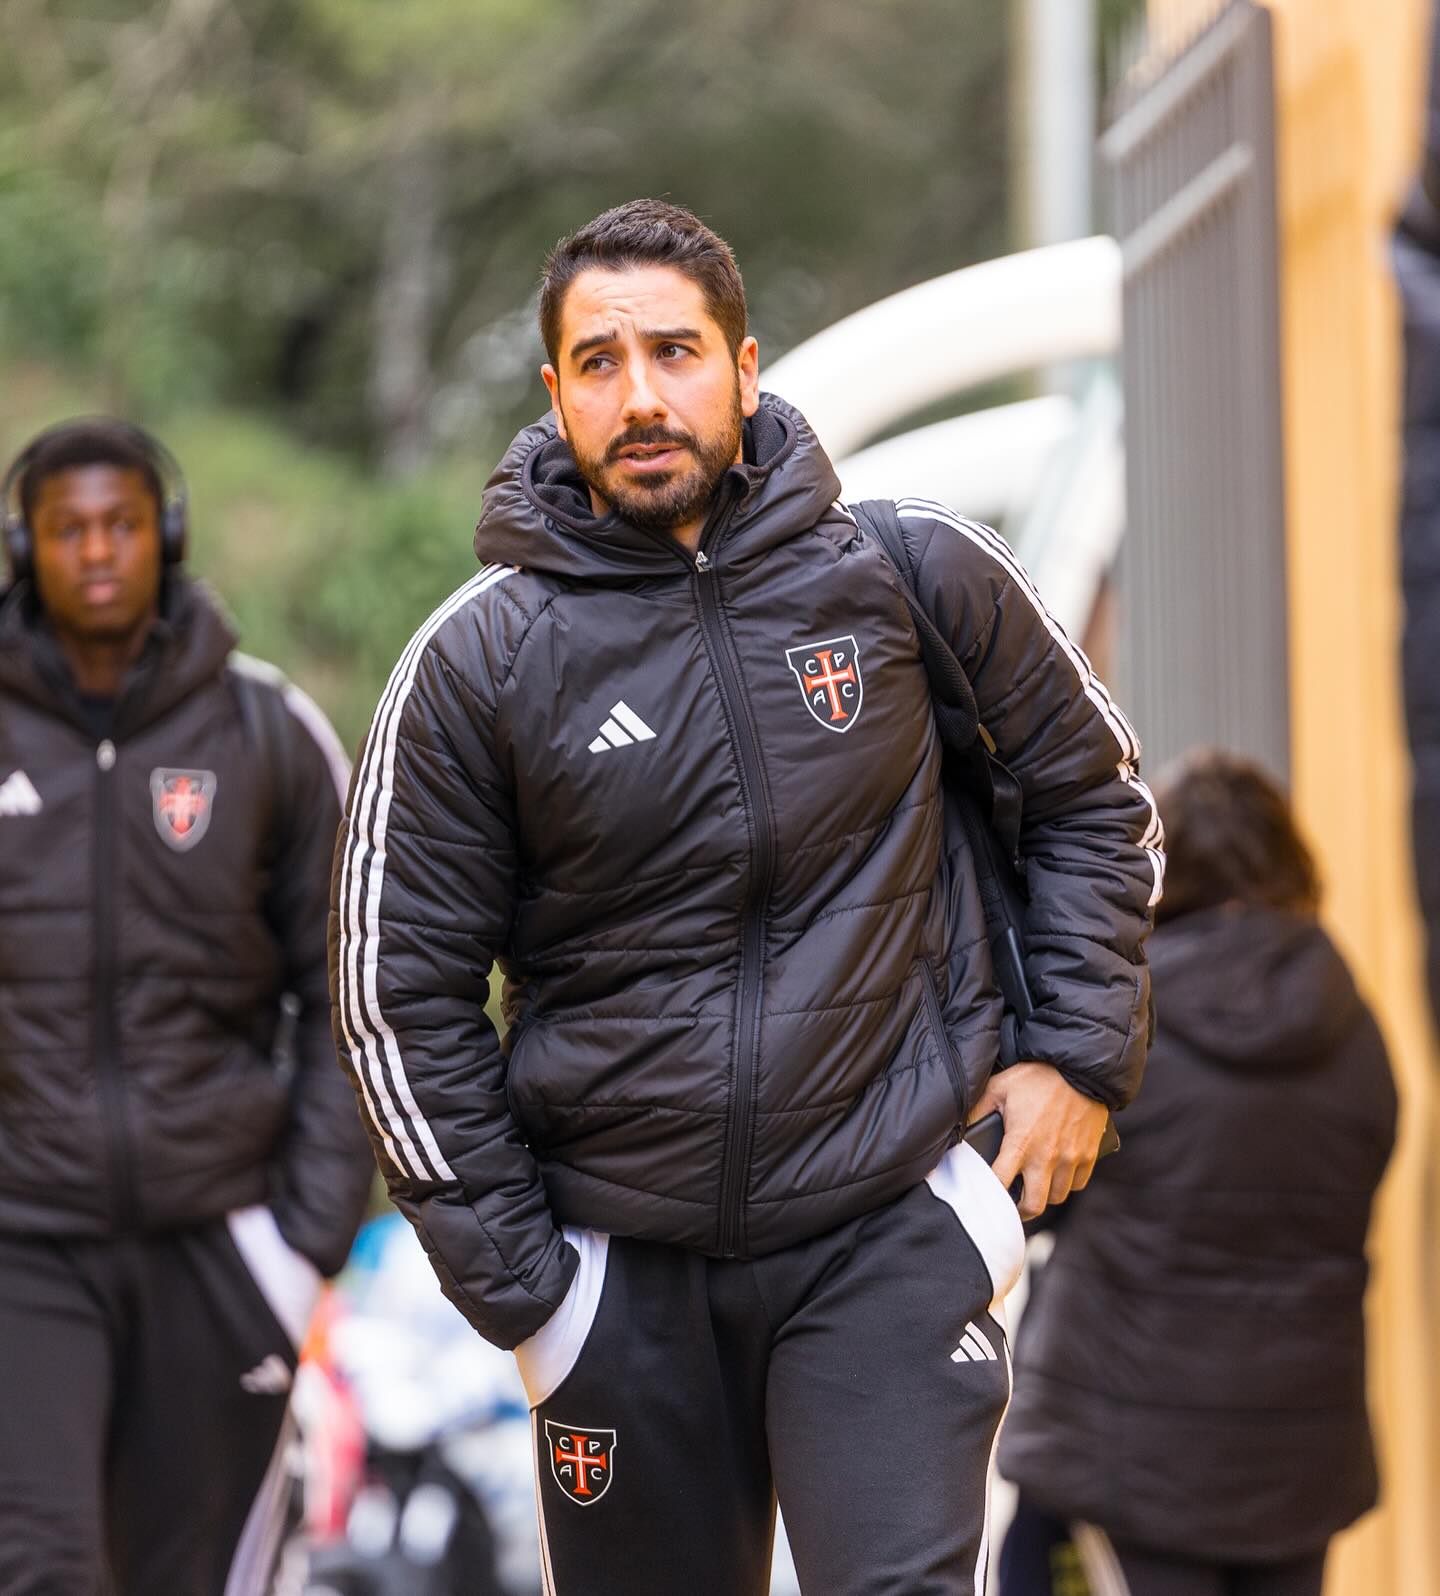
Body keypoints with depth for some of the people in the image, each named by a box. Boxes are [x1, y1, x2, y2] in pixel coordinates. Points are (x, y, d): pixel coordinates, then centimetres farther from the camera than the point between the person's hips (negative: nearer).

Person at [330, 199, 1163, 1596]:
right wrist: (506, 1272, -2)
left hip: (889, 1231, -1)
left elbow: (1093, 793, 13)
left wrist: (1080, 1054, 4)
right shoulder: (479, 660, -4)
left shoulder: (913, 573, -2)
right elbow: (402, 986, 2)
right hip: (624, 1265, 1)